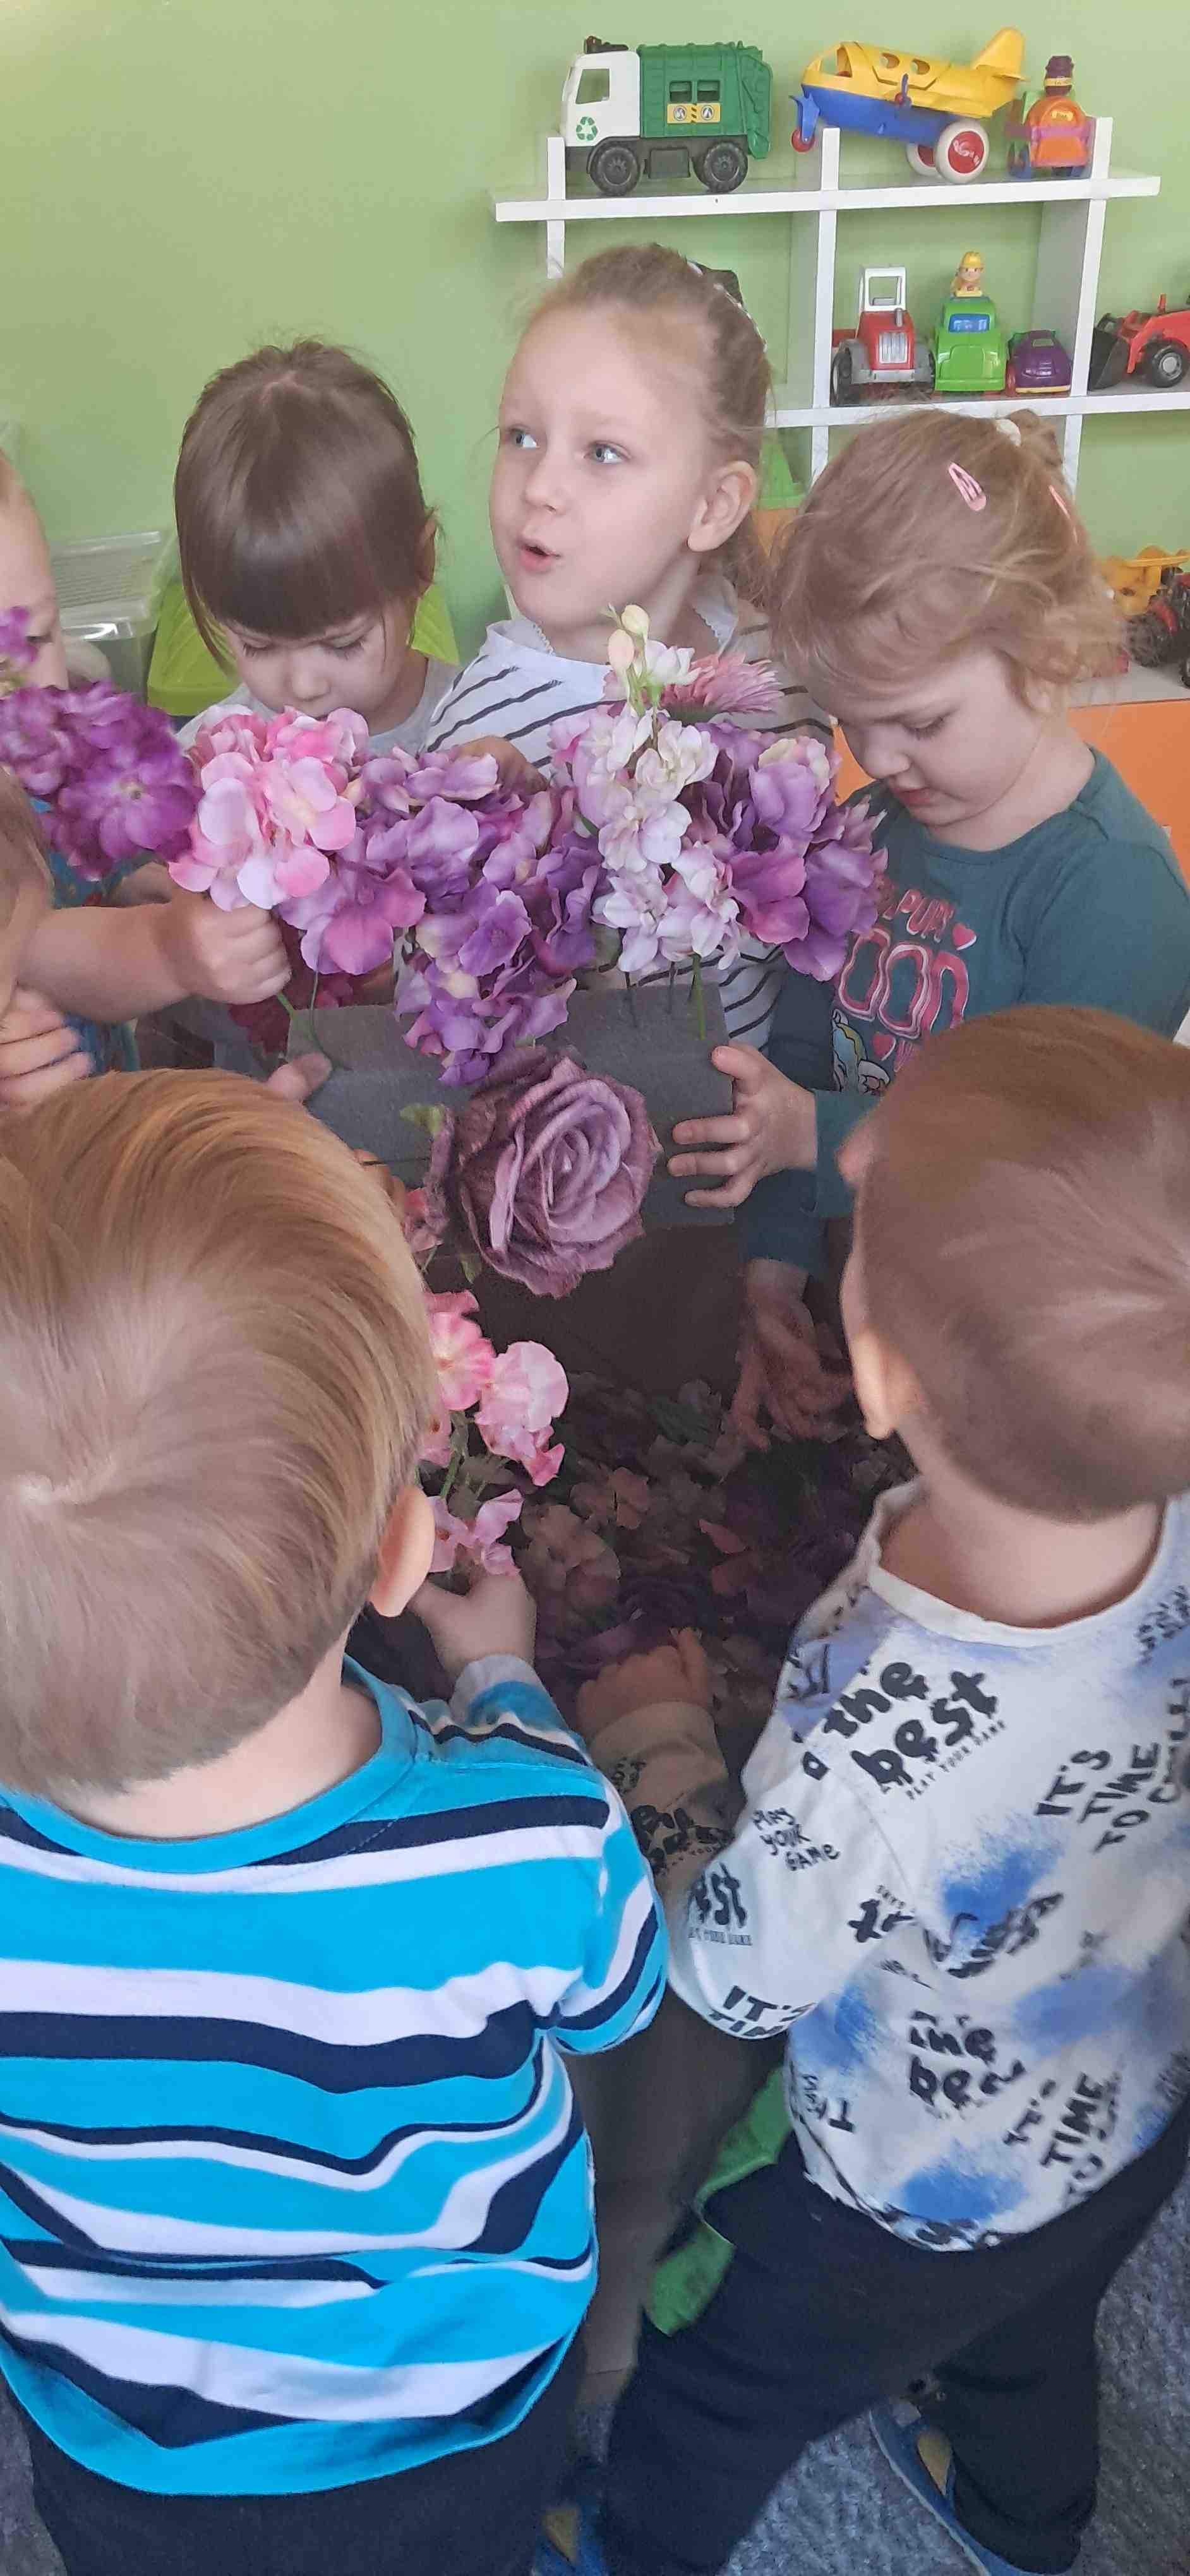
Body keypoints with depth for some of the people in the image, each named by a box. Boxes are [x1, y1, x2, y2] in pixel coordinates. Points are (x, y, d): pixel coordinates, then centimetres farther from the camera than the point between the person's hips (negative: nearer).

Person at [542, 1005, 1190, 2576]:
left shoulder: (864, 1779, -49)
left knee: (713, 2391, 30)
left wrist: (655, 1746, -11)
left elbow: (729, 1984, -24)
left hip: (908, 2224, -5)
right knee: (1036, 2332, 39)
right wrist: (920, 1189, -10)